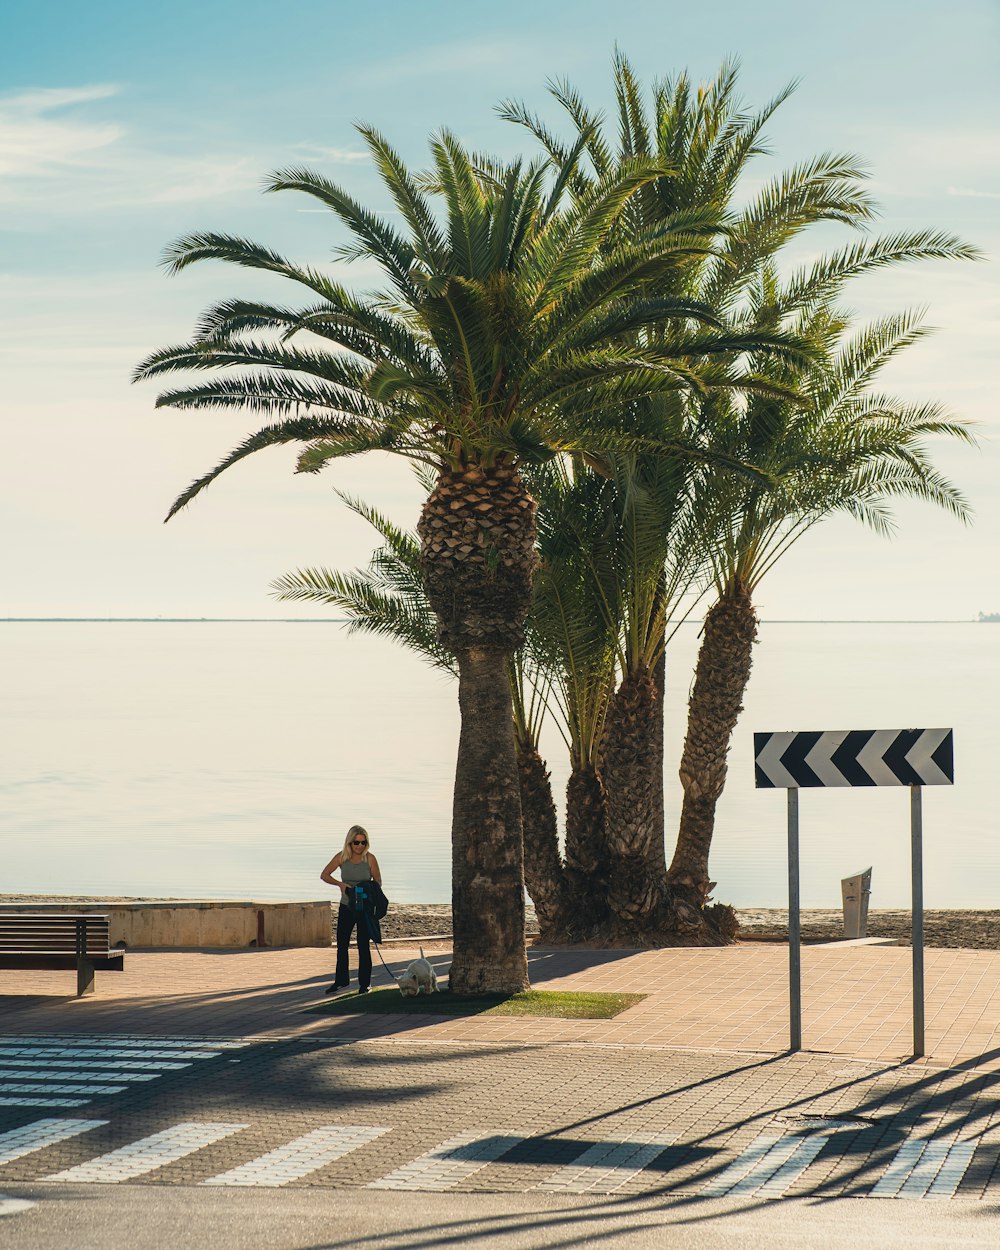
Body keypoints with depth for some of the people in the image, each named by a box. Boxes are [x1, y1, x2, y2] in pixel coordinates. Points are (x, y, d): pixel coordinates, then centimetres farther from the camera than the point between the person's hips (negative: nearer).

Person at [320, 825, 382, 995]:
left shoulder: (370, 859, -11)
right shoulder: (342, 857, -6)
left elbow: (377, 881, -1)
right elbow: (324, 875, 2)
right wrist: (339, 884, -14)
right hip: (346, 906, 3)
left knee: (363, 946, -2)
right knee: (342, 944, 8)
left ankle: (364, 983, 7)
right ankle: (341, 981, 22)